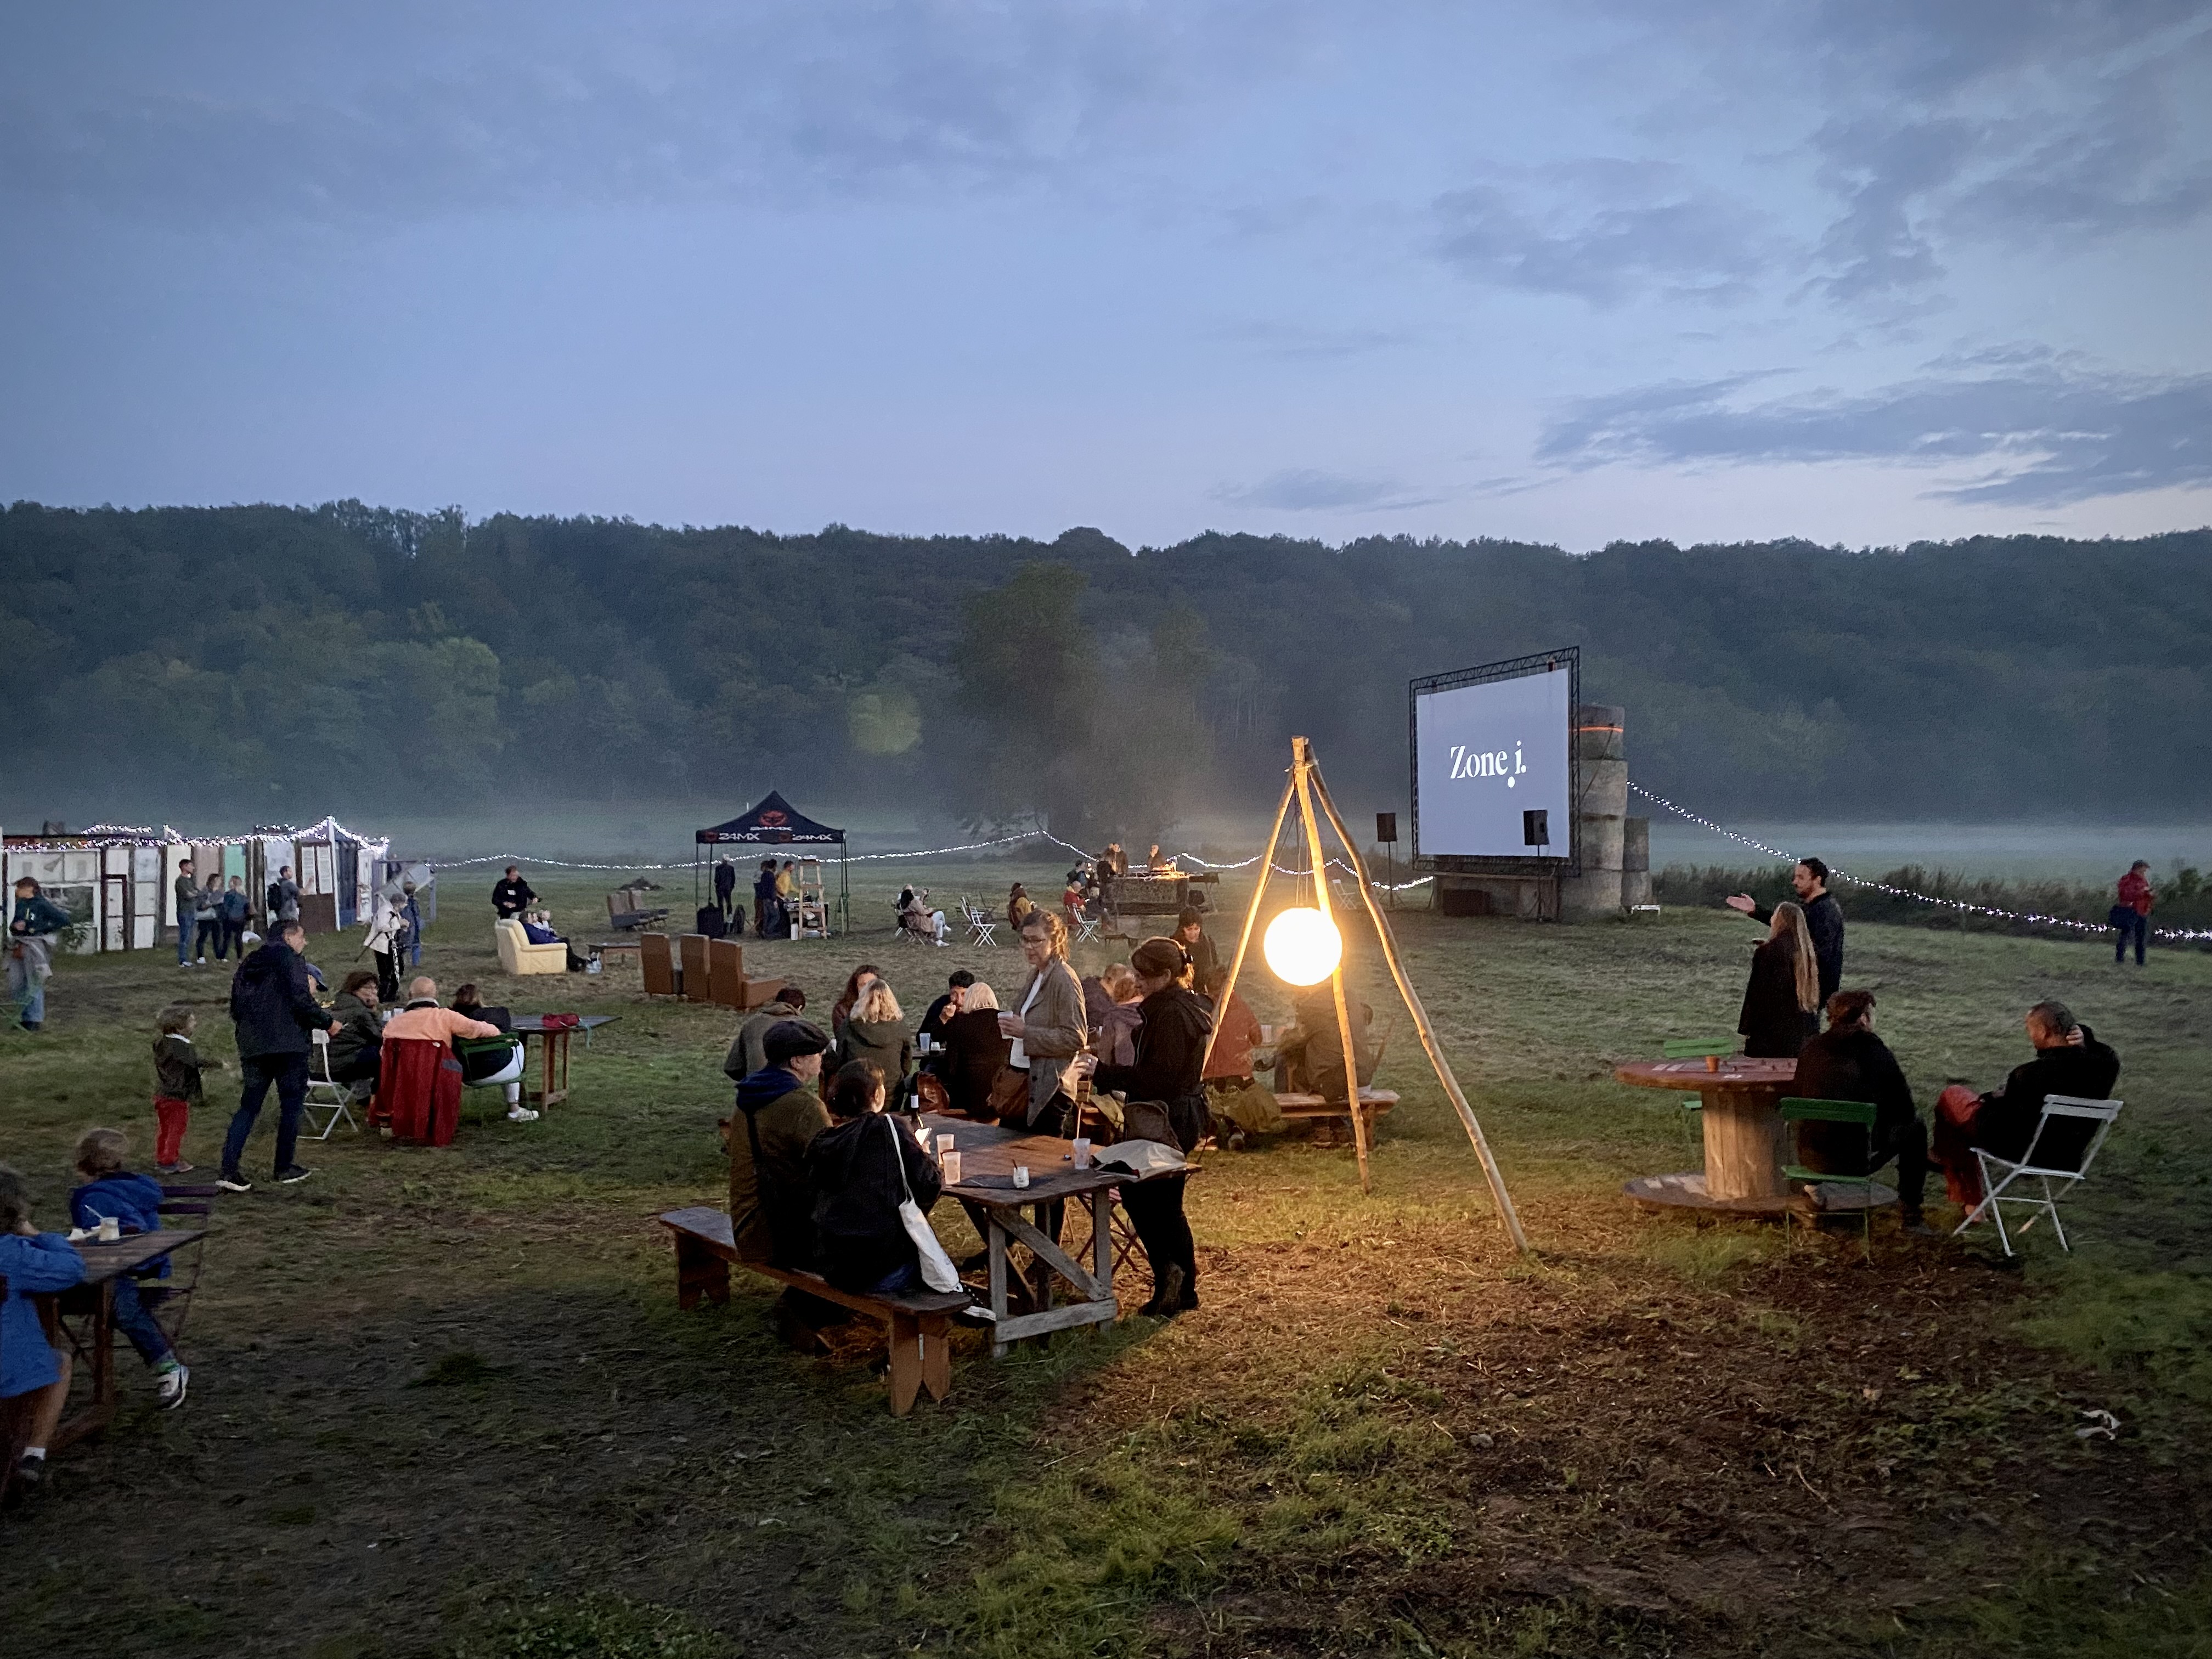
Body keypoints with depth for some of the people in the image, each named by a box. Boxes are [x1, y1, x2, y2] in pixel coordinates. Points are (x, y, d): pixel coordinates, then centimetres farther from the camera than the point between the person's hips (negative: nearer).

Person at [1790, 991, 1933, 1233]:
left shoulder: (1812, 1048, 2)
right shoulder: (1877, 1052, -9)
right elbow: (1906, 1111, -1)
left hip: (1810, 1157, 4)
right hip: (1858, 1159, -4)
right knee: (1915, 1128, 21)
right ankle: (1910, 1215, 24)